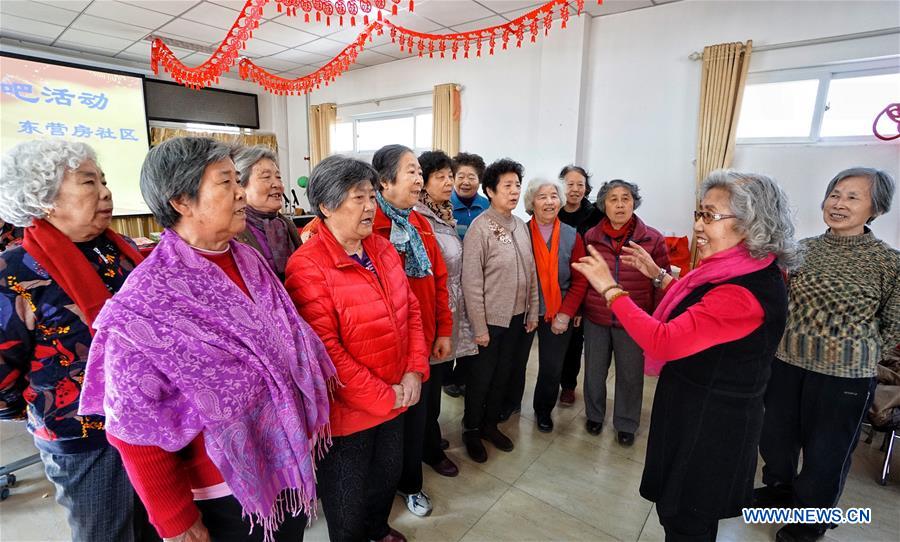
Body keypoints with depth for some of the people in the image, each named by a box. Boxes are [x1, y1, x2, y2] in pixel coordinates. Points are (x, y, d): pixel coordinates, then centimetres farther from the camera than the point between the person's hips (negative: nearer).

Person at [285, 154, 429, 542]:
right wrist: (383, 396, -17)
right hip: (348, 410, -7)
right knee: (348, 497, 19)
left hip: (396, 398, 7)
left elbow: (411, 309, 4)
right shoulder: (307, 267, -22)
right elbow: (324, 351, -24)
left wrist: (415, 371, -6)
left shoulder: (382, 248, 1)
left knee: (388, 475, 29)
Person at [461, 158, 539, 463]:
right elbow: (472, 282, -16)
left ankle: (490, 424, 40)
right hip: (490, 320, -6)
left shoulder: (521, 225, 5)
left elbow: (531, 272, 10)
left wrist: (533, 312, 9)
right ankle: (471, 430, 33)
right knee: (480, 378, 10)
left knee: (504, 375, 19)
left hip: (518, 318, 6)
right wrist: (479, 327, -15)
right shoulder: (480, 228, -15)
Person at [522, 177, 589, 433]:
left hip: (558, 315, 1)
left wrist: (565, 314, -9)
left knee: (552, 368, 9)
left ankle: (543, 411, 36)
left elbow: (580, 280, -2)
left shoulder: (572, 236, -3)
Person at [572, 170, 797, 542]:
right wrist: (659, 275, 12)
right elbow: (695, 311, 16)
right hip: (698, 409, 9)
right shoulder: (744, 273, 2)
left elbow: (663, 342, -35)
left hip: (708, 424, -9)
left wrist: (610, 289, -30)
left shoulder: (745, 293, -31)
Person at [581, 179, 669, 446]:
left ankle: (626, 424, 37)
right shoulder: (591, 237, -2)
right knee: (594, 372, 16)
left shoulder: (653, 239, -6)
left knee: (630, 376, 13)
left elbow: (663, 284, -1)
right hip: (596, 320, 2)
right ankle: (594, 415, 41)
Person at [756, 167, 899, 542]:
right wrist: (788, 341, 3)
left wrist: (859, 356, -5)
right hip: (784, 363, 4)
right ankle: (779, 488, 46)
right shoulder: (802, 249, -1)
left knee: (826, 449, 15)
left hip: (843, 375, -3)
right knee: (776, 434, 19)